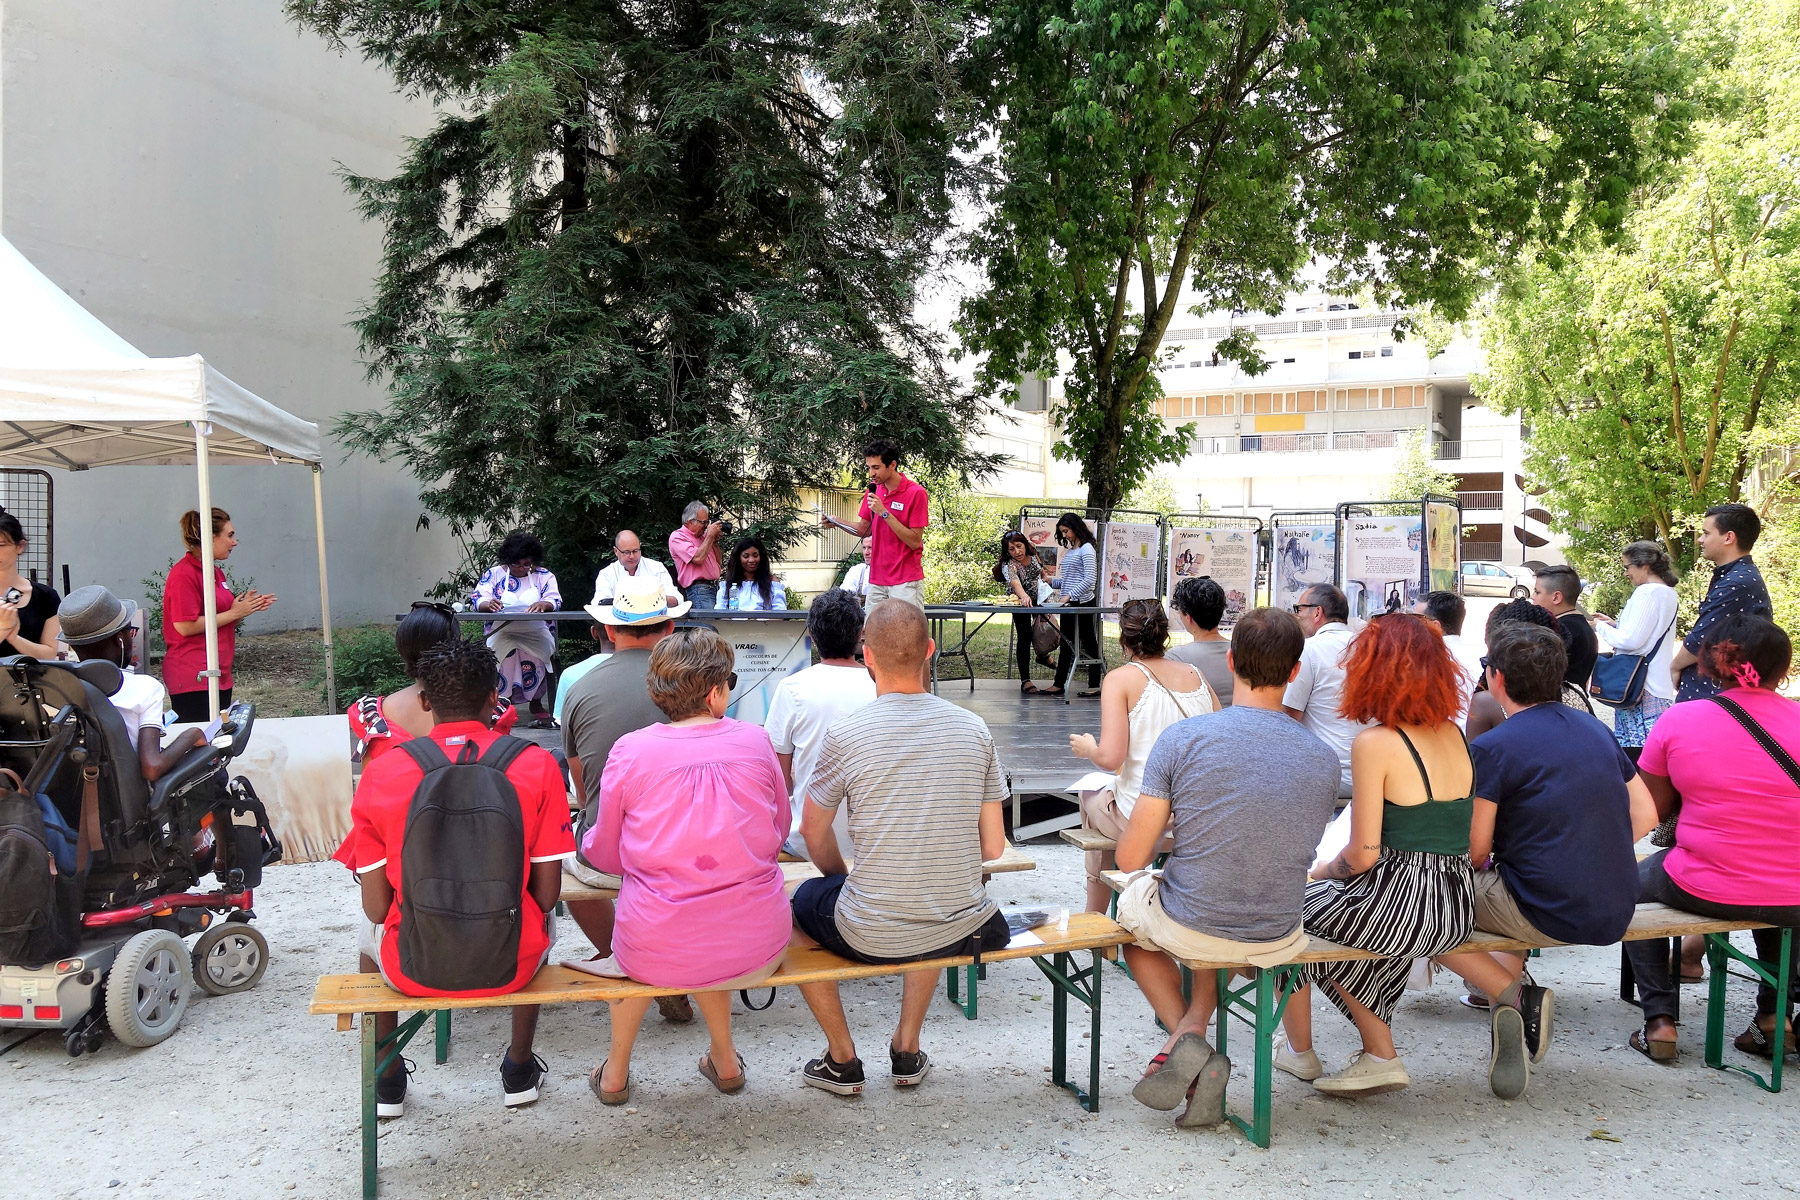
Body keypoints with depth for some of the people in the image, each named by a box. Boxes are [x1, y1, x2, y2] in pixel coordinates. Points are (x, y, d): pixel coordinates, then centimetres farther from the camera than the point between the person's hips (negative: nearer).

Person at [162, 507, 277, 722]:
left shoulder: (216, 572, 17)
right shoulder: (184, 574, -12)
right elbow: (185, 626, -18)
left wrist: (246, 607, 8)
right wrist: (233, 613, -12)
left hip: (220, 675, 9)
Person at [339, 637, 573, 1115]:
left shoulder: (380, 773, -9)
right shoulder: (537, 765, -10)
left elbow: (377, 906, -6)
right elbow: (546, 894, -7)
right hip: (510, 965, 0)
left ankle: (386, 1078, 44)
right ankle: (520, 1068, 42)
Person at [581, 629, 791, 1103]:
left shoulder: (629, 751, -7)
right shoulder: (754, 741, -3)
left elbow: (605, 853, 4)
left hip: (656, 956, -1)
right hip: (758, 951, 1)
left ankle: (616, 1072, 44)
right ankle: (724, 1060, 43)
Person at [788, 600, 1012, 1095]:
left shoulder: (846, 734, -14)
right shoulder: (973, 729, -4)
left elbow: (814, 837, 1)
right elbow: (993, 846, 1)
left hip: (870, 937, -4)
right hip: (962, 932, 4)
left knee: (789, 905, 27)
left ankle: (842, 1060, 31)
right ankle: (908, 1050, 39)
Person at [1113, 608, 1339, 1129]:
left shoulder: (1183, 738, -17)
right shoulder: (1324, 758, -7)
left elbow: (1131, 858, -13)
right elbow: (1294, 852, 8)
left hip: (1186, 928, -3)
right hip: (1276, 943, 4)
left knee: (1134, 901, 32)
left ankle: (1185, 1039, 12)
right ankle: (1193, 1026, 18)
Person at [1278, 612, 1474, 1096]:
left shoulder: (1375, 743, -15)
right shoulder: (1455, 735, 6)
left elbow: (1363, 856, -16)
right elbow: (1466, 842, 14)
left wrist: (1322, 872, 6)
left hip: (1399, 906, -7)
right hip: (1458, 912, 7)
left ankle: (1300, 1052, 31)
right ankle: (1379, 1055, 26)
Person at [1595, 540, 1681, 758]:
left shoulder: (1647, 593, -13)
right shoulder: (1669, 594, 17)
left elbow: (1632, 640, -18)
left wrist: (1601, 627, -3)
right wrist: (1615, 624, 17)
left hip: (1640, 689, -10)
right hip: (1661, 689, 10)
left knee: (1633, 751, -10)